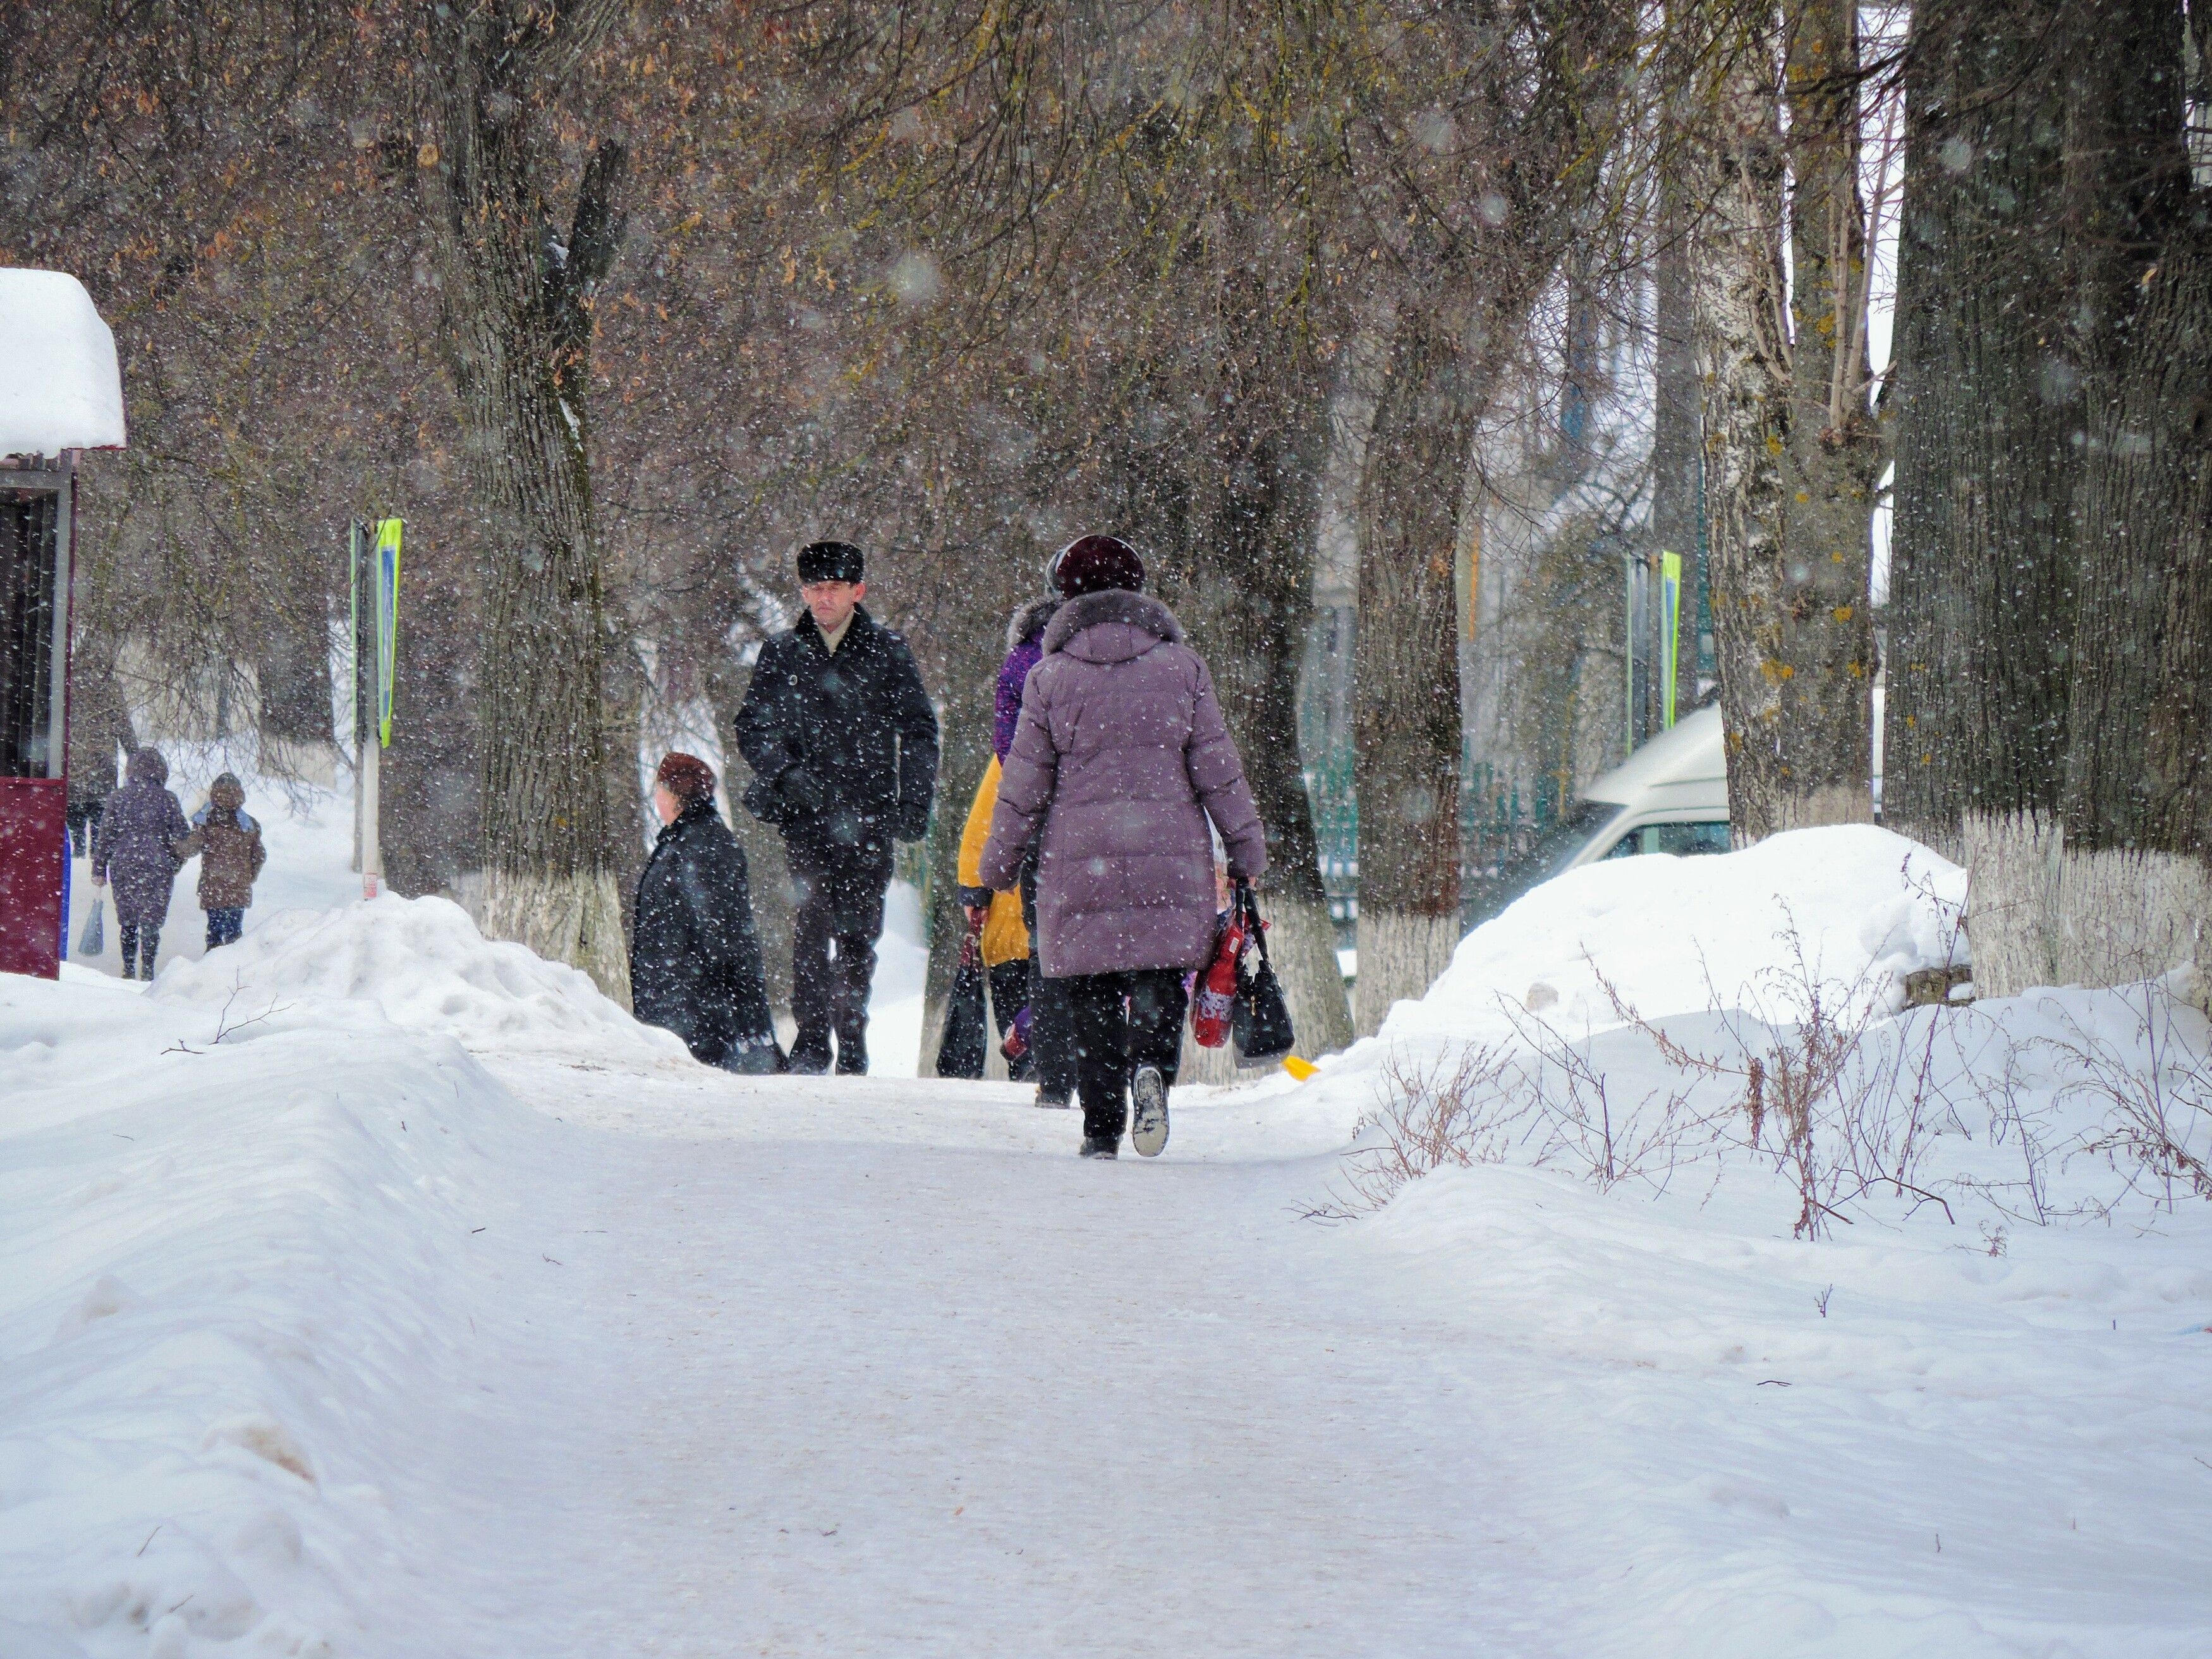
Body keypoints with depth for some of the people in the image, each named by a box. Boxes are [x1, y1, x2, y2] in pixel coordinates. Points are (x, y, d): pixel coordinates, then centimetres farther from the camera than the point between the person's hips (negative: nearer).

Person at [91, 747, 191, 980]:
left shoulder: (118, 798, 0)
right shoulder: (167, 799, -4)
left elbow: (105, 836, 2)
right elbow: (183, 836, 0)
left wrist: (99, 870, 10)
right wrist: (176, 863, 17)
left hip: (123, 867, 1)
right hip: (158, 870, -1)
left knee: (127, 923, 11)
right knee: (151, 922, 4)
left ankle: (129, 970, 13)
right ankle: (147, 970, 1)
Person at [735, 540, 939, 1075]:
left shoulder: (887, 652, 6)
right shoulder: (781, 654, 9)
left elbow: (918, 731, 8)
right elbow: (751, 727, 12)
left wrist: (914, 802, -2)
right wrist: (783, 773, -7)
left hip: (868, 815, 0)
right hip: (806, 813, 0)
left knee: (858, 931, 6)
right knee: (811, 920, -14)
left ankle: (852, 1040, 18)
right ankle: (811, 1036, -13)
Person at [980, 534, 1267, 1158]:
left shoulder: (1050, 676, 1)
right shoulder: (1181, 666, 3)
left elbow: (1025, 780, 3)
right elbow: (1217, 767, 4)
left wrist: (999, 862, 13)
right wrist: (1247, 848, 11)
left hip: (1079, 856, 0)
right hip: (1171, 851, 0)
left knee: (1092, 997, 6)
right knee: (1161, 978, 8)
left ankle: (1101, 1128, 3)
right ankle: (1151, 1062, -22)